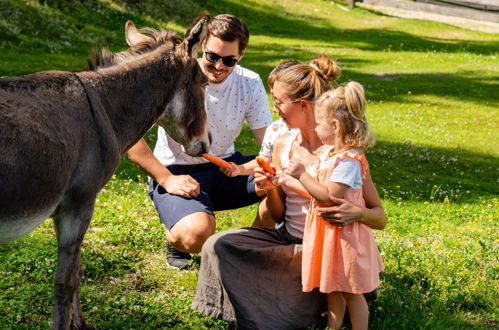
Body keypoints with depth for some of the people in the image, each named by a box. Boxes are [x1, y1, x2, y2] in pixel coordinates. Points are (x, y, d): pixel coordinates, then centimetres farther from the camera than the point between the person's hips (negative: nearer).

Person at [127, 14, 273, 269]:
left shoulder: (250, 84, -5)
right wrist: (167, 180, -24)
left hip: (226, 166, 4)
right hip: (177, 173, -4)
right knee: (197, 234, -36)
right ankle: (175, 237, 5)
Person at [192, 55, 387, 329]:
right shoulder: (282, 145, 3)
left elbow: (380, 218, -10)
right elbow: (278, 216, 11)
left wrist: (358, 213, -32)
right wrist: (271, 190, -11)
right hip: (287, 238, 6)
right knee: (217, 246, -12)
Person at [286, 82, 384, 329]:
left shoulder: (349, 160, -23)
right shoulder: (328, 151, 6)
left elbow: (328, 196, -27)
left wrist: (302, 174, -21)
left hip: (343, 232, -9)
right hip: (328, 232, 9)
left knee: (351, 292, 6)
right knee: (332, 289, 20)